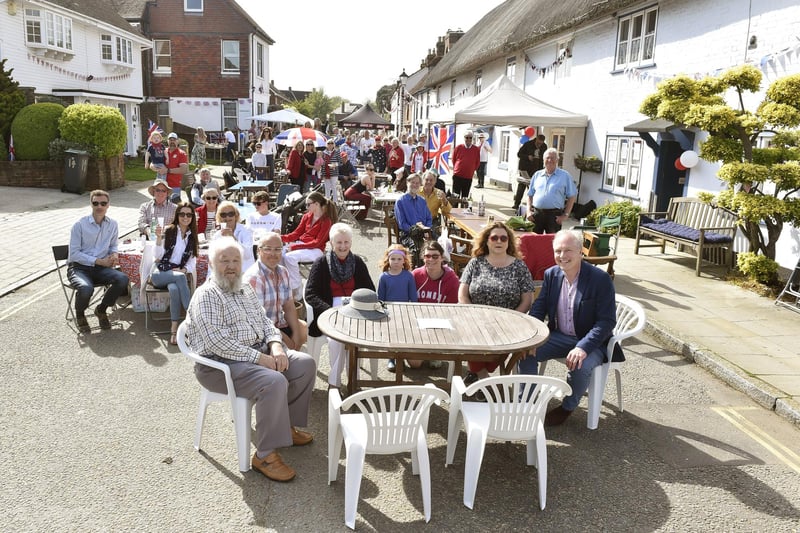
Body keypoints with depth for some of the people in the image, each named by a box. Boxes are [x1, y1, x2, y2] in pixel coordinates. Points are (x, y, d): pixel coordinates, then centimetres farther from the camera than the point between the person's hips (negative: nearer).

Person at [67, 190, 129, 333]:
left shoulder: (112, 224, 7)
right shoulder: (80, 225, -7)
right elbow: (74, 253, -8)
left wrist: (114, 254, -3)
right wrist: (99, 261, -15)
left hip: (100, 268, 4)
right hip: (79, 267, -4)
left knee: (122, 279, -26)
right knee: (86, 288, -36)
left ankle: (101, 309, 2)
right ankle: (79, 315, 2)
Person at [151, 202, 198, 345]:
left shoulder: (192, 236, 13)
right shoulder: (168, 231, -1)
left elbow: (192, 259, 15)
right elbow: (158, 256, -6)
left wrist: (185, 269, -5)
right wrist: (159, 238, -21)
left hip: (180, 273, 3)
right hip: (160, 273, -3)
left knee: (174, 289, -34)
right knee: (180, 277, -36)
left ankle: (174, 329, -34)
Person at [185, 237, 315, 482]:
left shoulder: (246, 290, 14)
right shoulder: (206, 295, -14)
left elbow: (265, 321, 17)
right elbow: (216, 342, -23)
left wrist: (275, 345, -5)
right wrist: (258, 357, -23)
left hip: (259, 351, 9)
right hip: (221, 363, -9)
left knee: (305, 364, -3)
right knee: (274, 382, -31)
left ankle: (286, 425, 13)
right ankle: (265, 455, -20)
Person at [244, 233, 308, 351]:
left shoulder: (283, 272, 7)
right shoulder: (253, 277, -19)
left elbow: (289, 307, 7)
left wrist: (296, 334, -5)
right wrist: (284, 338, -19)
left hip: (279, 325, 9)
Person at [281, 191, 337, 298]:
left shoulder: (326, 221, -9)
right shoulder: (307, 216, 11)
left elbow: (317, 243, -15)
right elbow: (296, 233, 11)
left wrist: (295, 247, -21)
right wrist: (281, 237, -8)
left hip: (315, 250, -6)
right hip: (300, 243, 6)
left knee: (290, 257, -31)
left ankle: (297, 292, -20)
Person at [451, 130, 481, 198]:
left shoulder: (476, 149, 1)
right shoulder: (458, 147, -1)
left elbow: (477, 162, 10)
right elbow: (453, 159, 10)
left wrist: (472, 170, 11)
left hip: (468, 177, 1)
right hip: (457, 175, -1)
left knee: (465, 196, 8)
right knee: (455, 195, 1)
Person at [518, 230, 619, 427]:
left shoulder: (600, 279, -16)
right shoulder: (551, 274, 0)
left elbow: (607, 321, -19)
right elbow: (538, 308, 3)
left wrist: (583, 347, -31)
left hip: (591, 342, -4)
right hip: (559, 336, 5)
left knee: (580, 366, -33)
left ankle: (567, 408, -2)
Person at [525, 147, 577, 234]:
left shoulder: (565, 176, 5)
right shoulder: (537, 175, 14)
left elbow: (572, 197, 3)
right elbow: (530, 195, 17)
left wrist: (565, 215, -4)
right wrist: (529, 211, 3)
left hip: (554, 214, -3)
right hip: (536, 213, 3)